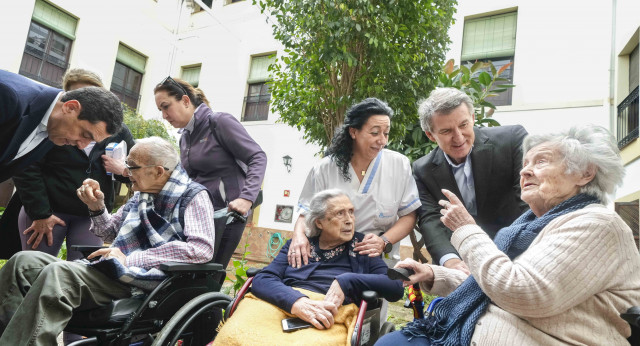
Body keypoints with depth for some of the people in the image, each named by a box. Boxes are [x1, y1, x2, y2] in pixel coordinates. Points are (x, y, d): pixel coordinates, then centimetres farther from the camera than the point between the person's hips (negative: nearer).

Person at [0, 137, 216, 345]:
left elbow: (203, 249, -21)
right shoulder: (141, 195, 18)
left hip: (144, 282, -8)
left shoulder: (193, 195, -5)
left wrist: (130, 259, -18)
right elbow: (110, 233, 31)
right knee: (23, 262, 0)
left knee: (57, 274, -28)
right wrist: (97, 208, 7)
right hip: (116, 272, 9)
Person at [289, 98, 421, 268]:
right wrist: (299, 234, -21)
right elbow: (306, 214, 2)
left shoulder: (399, 164, 1)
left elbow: (409, 214, 4)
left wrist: (384, 242, -13)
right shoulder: (324, 169, -1)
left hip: (380, 259, -1)